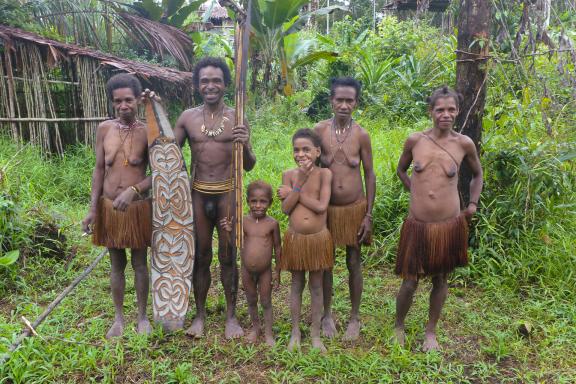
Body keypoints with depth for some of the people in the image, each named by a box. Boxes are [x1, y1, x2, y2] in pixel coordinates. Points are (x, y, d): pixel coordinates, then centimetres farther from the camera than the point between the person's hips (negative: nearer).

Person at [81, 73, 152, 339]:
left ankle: (142, 316, 27)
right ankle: (119, 318, 29)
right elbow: (99, 170, 3)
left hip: (137, 207, -2)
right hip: (109, 206, 3)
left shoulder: (147, 132, -10)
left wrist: (133, 190, -24)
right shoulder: (104, 129, -1)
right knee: (116, 264, 14)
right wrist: (93, 208, 1)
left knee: (139, 263, 11)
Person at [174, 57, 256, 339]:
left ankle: (231, 316, 21)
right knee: (200, 257, 11)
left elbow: (249, 166, -1)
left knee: (228, 257, 7)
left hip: (227, 194, -1)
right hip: (198, 195, 2)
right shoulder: (188, 117, 3)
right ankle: (199, 315, 25)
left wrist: (245, 145, -21)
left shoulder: (236, 118, -1)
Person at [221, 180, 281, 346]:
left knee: (266, 302, 11)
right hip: (246, 270, 2)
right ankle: (255, 327, 40)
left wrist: (277, 272, 0)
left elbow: (277, 248, -3)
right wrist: (230, 230, -16)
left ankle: (268, 333, 26)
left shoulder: (272, 224, -11)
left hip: (265, 271, -2)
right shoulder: (243, 221, -7)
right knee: (251, 301, 19)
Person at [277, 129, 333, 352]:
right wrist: (300, 183, -19)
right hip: (295, 238, 1)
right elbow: (285, 208, -12)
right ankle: (295, 332, 27)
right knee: (297, 285, 13)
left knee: (316, 286, 11)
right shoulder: (289, 175, -3)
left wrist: (293, 191, -14)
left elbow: (321, 206, -19)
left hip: (318, 238, -1)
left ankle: (315, 334, 25)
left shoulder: (324, 173, -8)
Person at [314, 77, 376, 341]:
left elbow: (369, 175, -2)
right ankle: (327, 315, 31)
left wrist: (369, 215, -5)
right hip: (326, 208, 1)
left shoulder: (361, 135, -7)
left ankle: (355, 317, 28)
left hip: (354, 208, 0)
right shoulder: (319, 131, -7)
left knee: (354, 264, 10)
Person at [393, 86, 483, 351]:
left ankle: (431, 332, 33)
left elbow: (477, 174, 16)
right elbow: (401, 170, 16)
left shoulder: (464, 144, -3)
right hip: (417, 225, 0)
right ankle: (399, 326, 31)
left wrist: (473, 203, 9)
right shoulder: (415, 140, -3)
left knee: (440, 280, 14)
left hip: (449, 225, 1)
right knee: (409, 282, 5)